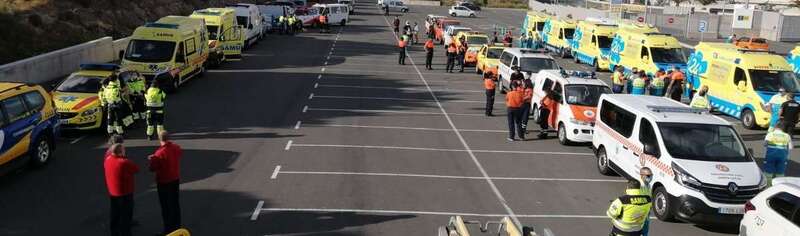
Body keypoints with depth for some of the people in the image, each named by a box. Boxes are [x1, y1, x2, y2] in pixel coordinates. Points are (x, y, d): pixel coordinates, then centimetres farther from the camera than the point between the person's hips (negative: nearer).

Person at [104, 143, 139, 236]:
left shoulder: (107, 159, -3)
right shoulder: (124, 162, -26)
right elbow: (136, 169, -11)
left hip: (112, 193, 8)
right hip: (124, 194, -8)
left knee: (115, 216, 21)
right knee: (125, 217, 6)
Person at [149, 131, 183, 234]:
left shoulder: (160, 153, -26)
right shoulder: (176, 147, -6)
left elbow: (153, 168, -19)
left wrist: (151, 159, 1)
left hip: (164, 182, -6)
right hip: (176, 179, 6)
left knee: (166, 206, 6)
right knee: (175, 203, 19)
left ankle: (169, 229, 14)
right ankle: (177, 226, 30)